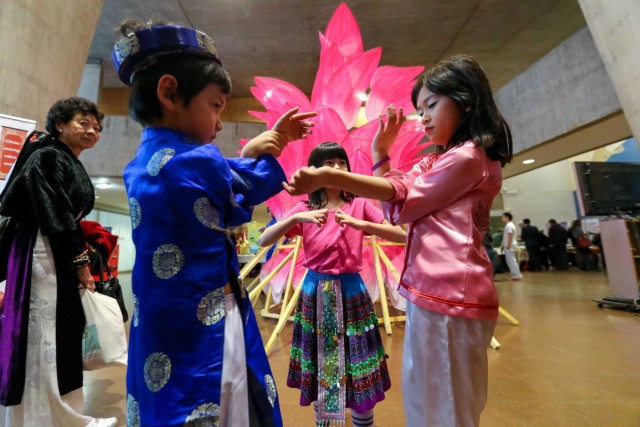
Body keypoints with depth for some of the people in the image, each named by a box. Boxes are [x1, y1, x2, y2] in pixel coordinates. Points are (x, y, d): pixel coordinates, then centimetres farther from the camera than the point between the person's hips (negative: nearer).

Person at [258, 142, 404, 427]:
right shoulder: (304, 209, -1)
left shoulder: (359, 205, -3)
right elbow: (263, 241, -9)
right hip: (315, 293, 1)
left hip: (351, 291, -1)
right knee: (318, 368, 17)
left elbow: (402, 236, -9)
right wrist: (297, 218, -23)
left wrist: (361, 224, -22)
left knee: (359, 370, 10)